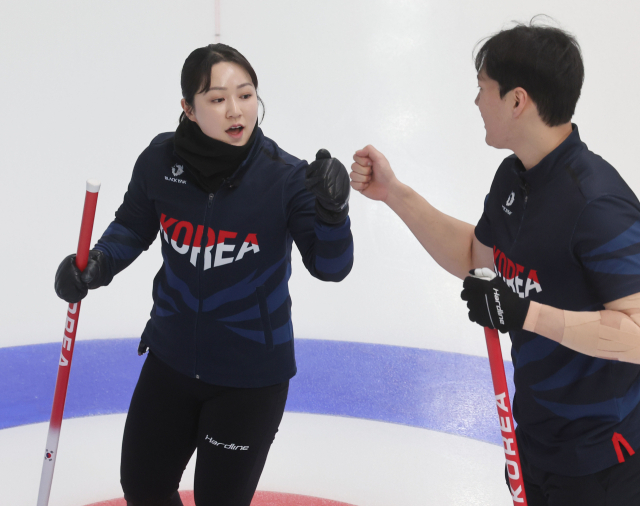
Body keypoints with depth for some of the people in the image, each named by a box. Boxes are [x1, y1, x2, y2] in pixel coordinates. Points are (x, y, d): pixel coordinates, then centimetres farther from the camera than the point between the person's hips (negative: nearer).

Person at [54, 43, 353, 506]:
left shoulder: (284, 177, -21)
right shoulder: (161, 160, -13)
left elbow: (331, 267, -21)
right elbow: (133, 226, 5)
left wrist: (332, 211, -40)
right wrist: (97, 264, -13)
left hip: (251, 377, -3)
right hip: (172, 359, 4)